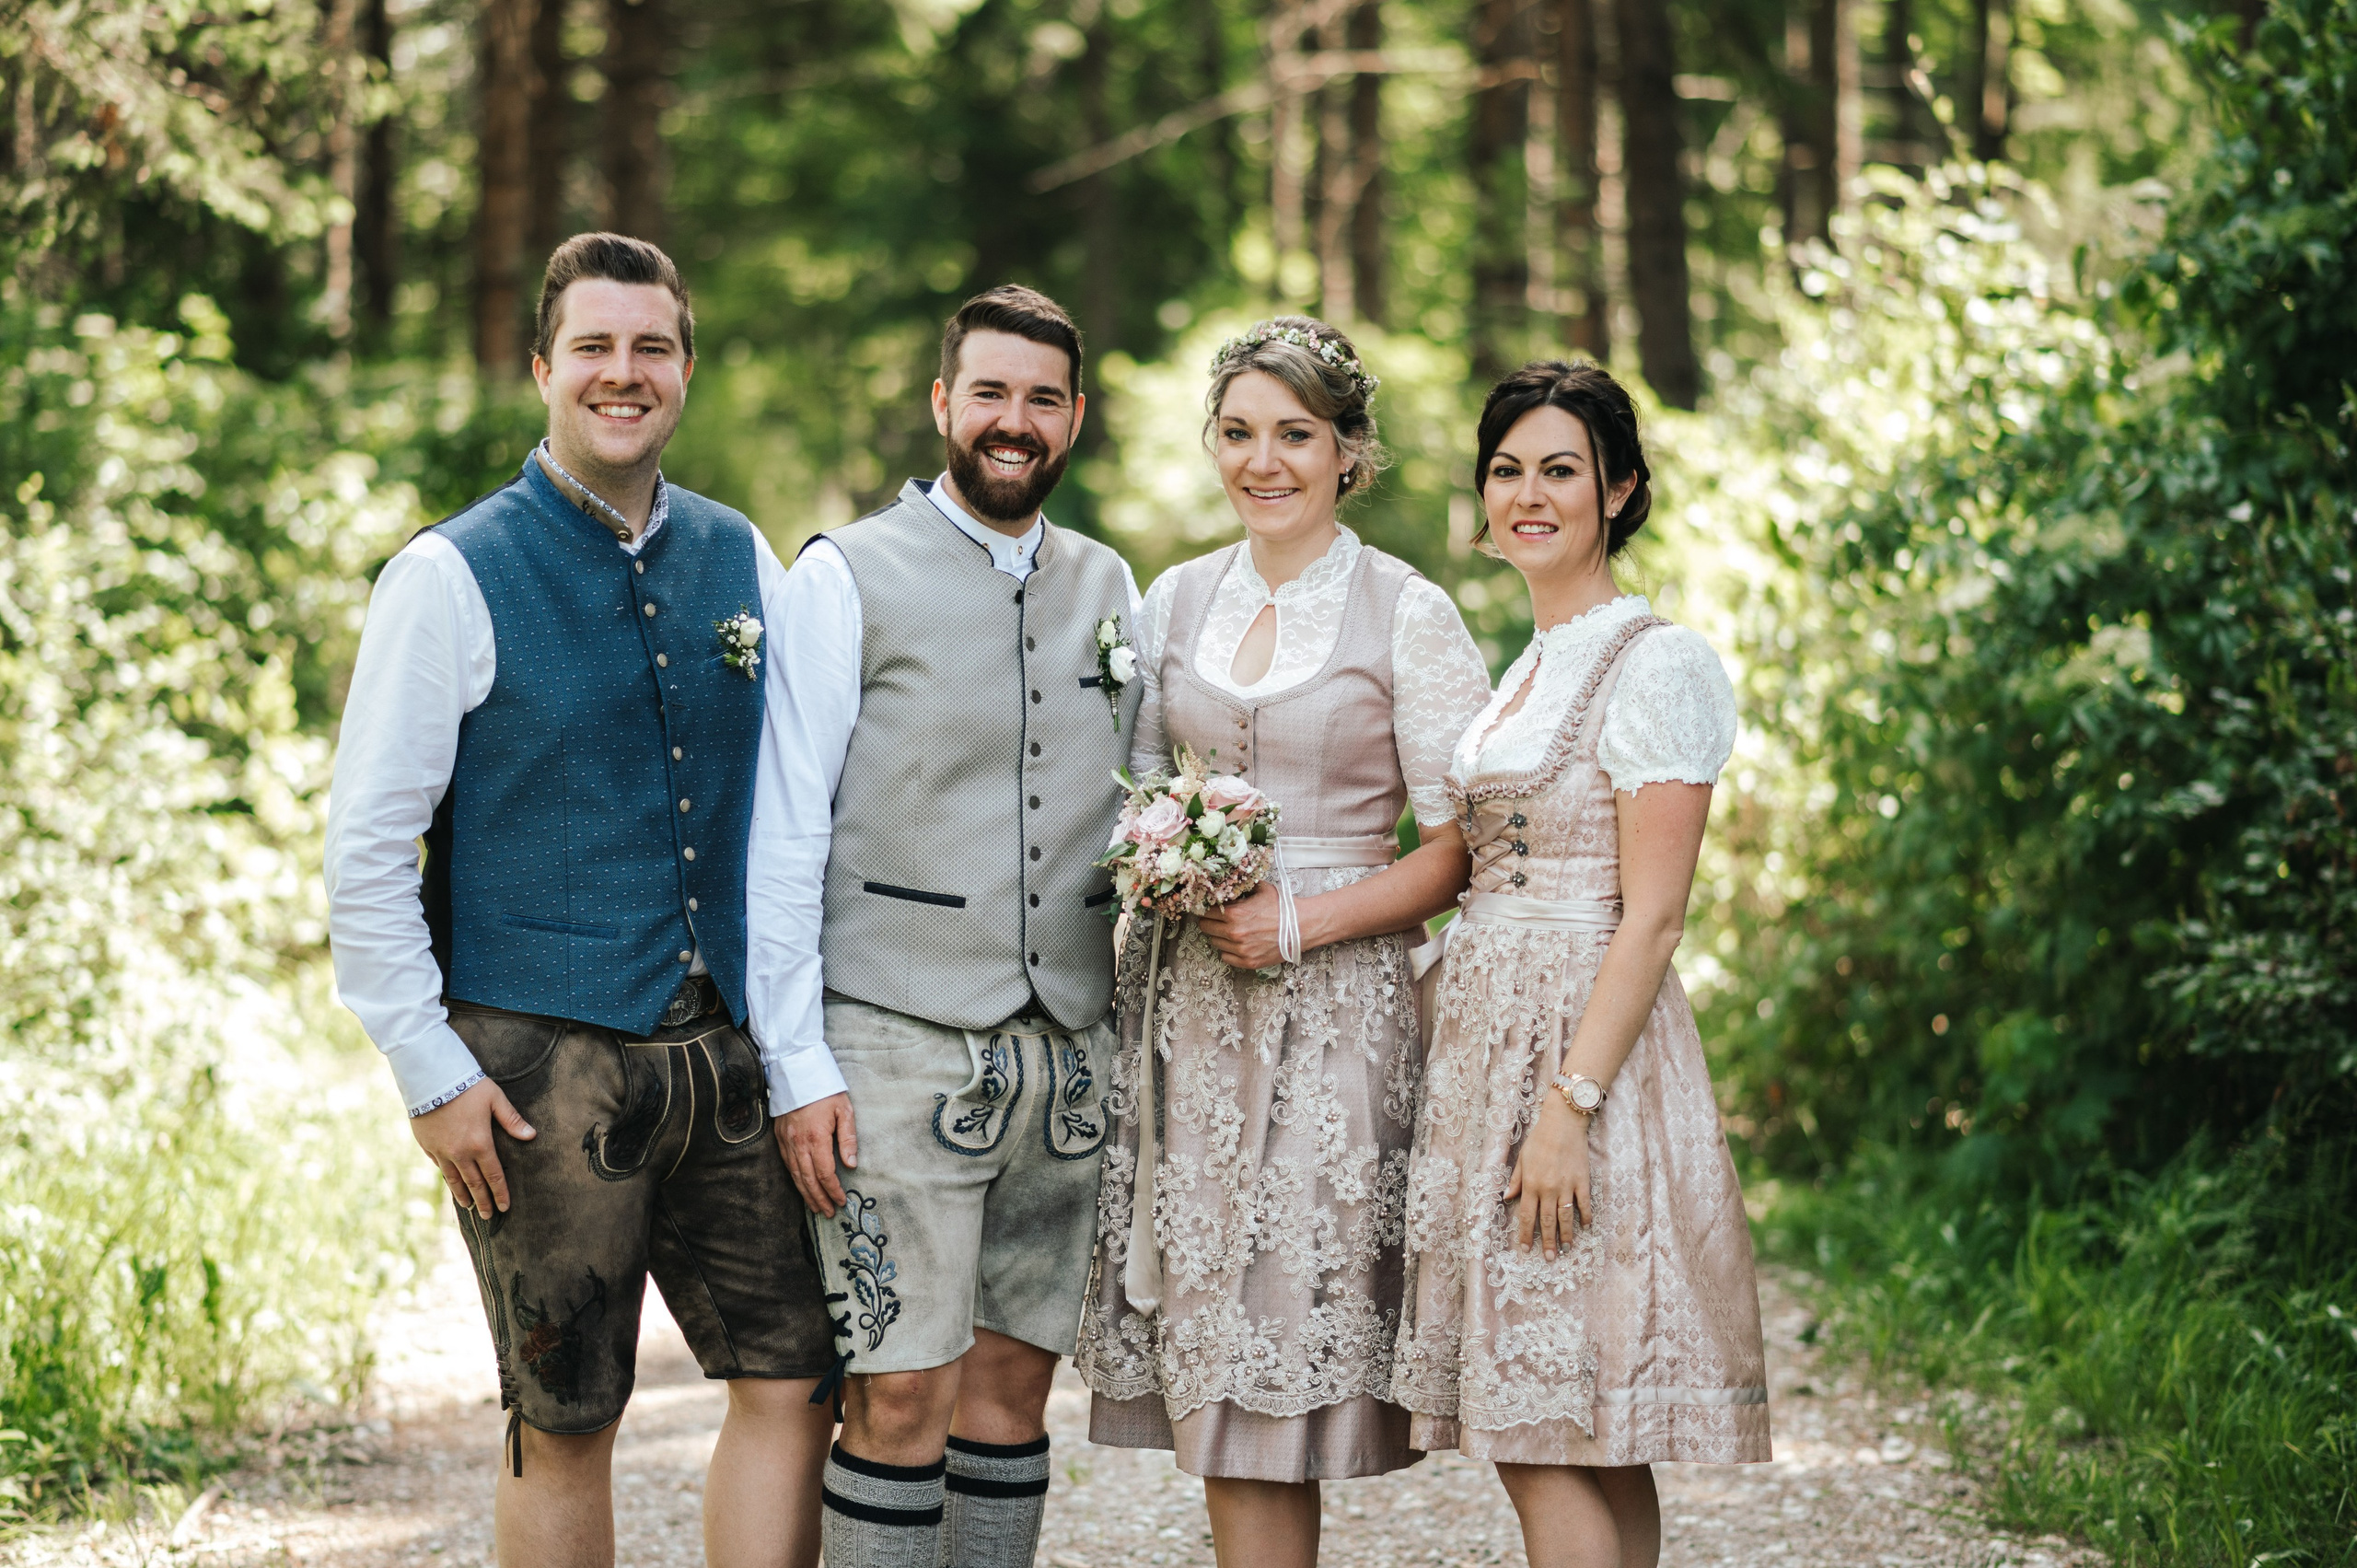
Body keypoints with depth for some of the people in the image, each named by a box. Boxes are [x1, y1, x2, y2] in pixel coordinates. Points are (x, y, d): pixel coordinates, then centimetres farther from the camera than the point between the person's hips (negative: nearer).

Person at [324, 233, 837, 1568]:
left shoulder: (742, 560, 9)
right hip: (544, 1061, -4)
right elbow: (366, 854, -5)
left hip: (728, 1047, 4)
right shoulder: (451, 577, -5)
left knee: (793, 1384, 2)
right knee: (566, 1424, 3)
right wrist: (433, 1075, -9)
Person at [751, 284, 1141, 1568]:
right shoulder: (848, 577, -2)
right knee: (903, 1394, -8)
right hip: (897, 1042, -5)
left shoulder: (1109, 588, 13)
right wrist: (798, 1063, -10)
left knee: (1014, 1383, 7)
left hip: (1068, 1047, 5)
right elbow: (782, 834, -4)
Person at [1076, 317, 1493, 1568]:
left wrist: (1301, 922, -14)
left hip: (1332, 999, -4)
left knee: (1288, 1327, -6)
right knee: (1209, 1338, 3)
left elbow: (1459, 848, -5)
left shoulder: (1406, 613, -3)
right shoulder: (1174, 600, 11)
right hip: (1187, 994, 4)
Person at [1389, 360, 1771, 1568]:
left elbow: (1650, 919, -15)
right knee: (1589, 1449, 8)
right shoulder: (1527, 672, 17)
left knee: (1546, 1435, -10)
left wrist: (1570, 1105, -21)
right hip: (1486, 1037, 8)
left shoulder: (1654, 665, -9)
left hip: (1586, 1032, -8)